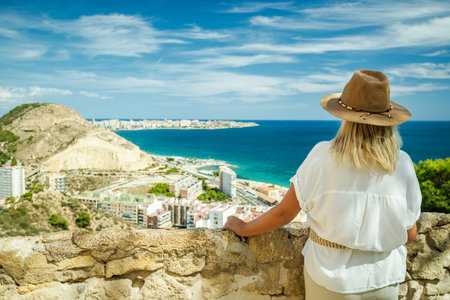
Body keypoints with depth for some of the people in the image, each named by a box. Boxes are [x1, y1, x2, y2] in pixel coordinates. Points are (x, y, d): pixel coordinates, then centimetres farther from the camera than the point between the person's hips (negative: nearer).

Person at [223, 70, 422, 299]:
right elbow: (409, 234, -2)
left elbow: (283, 214, -11)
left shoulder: (323, 157, -17)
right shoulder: (402, 164, -11)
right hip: (384, 280, 2)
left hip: (332, 278, -1)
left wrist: (243, 228, 6)